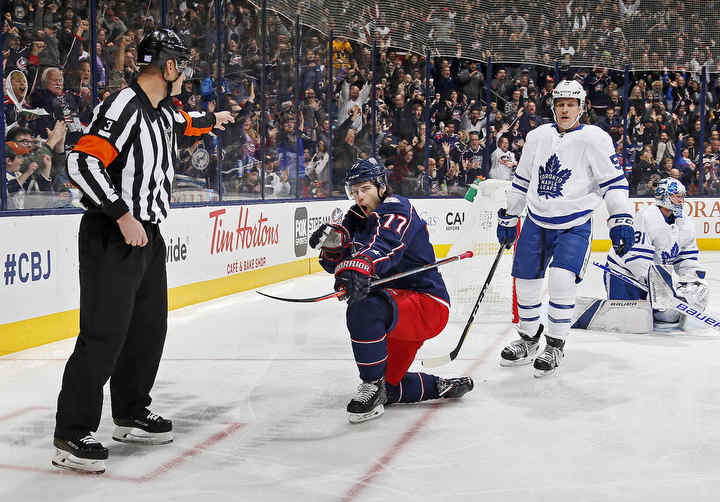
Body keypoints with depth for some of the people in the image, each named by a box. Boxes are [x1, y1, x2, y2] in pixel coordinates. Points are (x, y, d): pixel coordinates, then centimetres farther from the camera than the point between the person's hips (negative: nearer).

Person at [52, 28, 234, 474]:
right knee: (104, 334, -11)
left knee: (149, 328, 14)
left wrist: (211, 120, 55)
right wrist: (123, 215, -25)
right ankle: (72, 436, -5)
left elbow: (180, 128, 38)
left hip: (147, 235, 10)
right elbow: (83, 162, -26)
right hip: (112, 237, -9)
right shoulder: (124, 107, -17)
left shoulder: (163, 111, 13)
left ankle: (132, 414, 30)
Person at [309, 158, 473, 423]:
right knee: (388, 389, 13)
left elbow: (386, 244, -38)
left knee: (363, 309, -36)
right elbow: (337, 264, 3)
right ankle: (441, 386, 31)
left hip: (427, 305, -10)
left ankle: (372, 385, -22)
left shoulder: (397, 209, -14)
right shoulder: (358, 218, 12)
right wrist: (334, 244, -20)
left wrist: (358, 268, -56)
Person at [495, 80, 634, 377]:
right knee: (525, 281, 5)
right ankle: (529, 338, 28)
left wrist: (621, 221, -16)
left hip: (574, 226, -5)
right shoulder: (538, 137, 6)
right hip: (536, 222, 5)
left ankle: (555, 346, -3)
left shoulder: (594, 138, -9)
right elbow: (521, 180, 16)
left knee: (561, 280, -21)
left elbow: (614, 181, -8)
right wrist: (508, 218, 18)